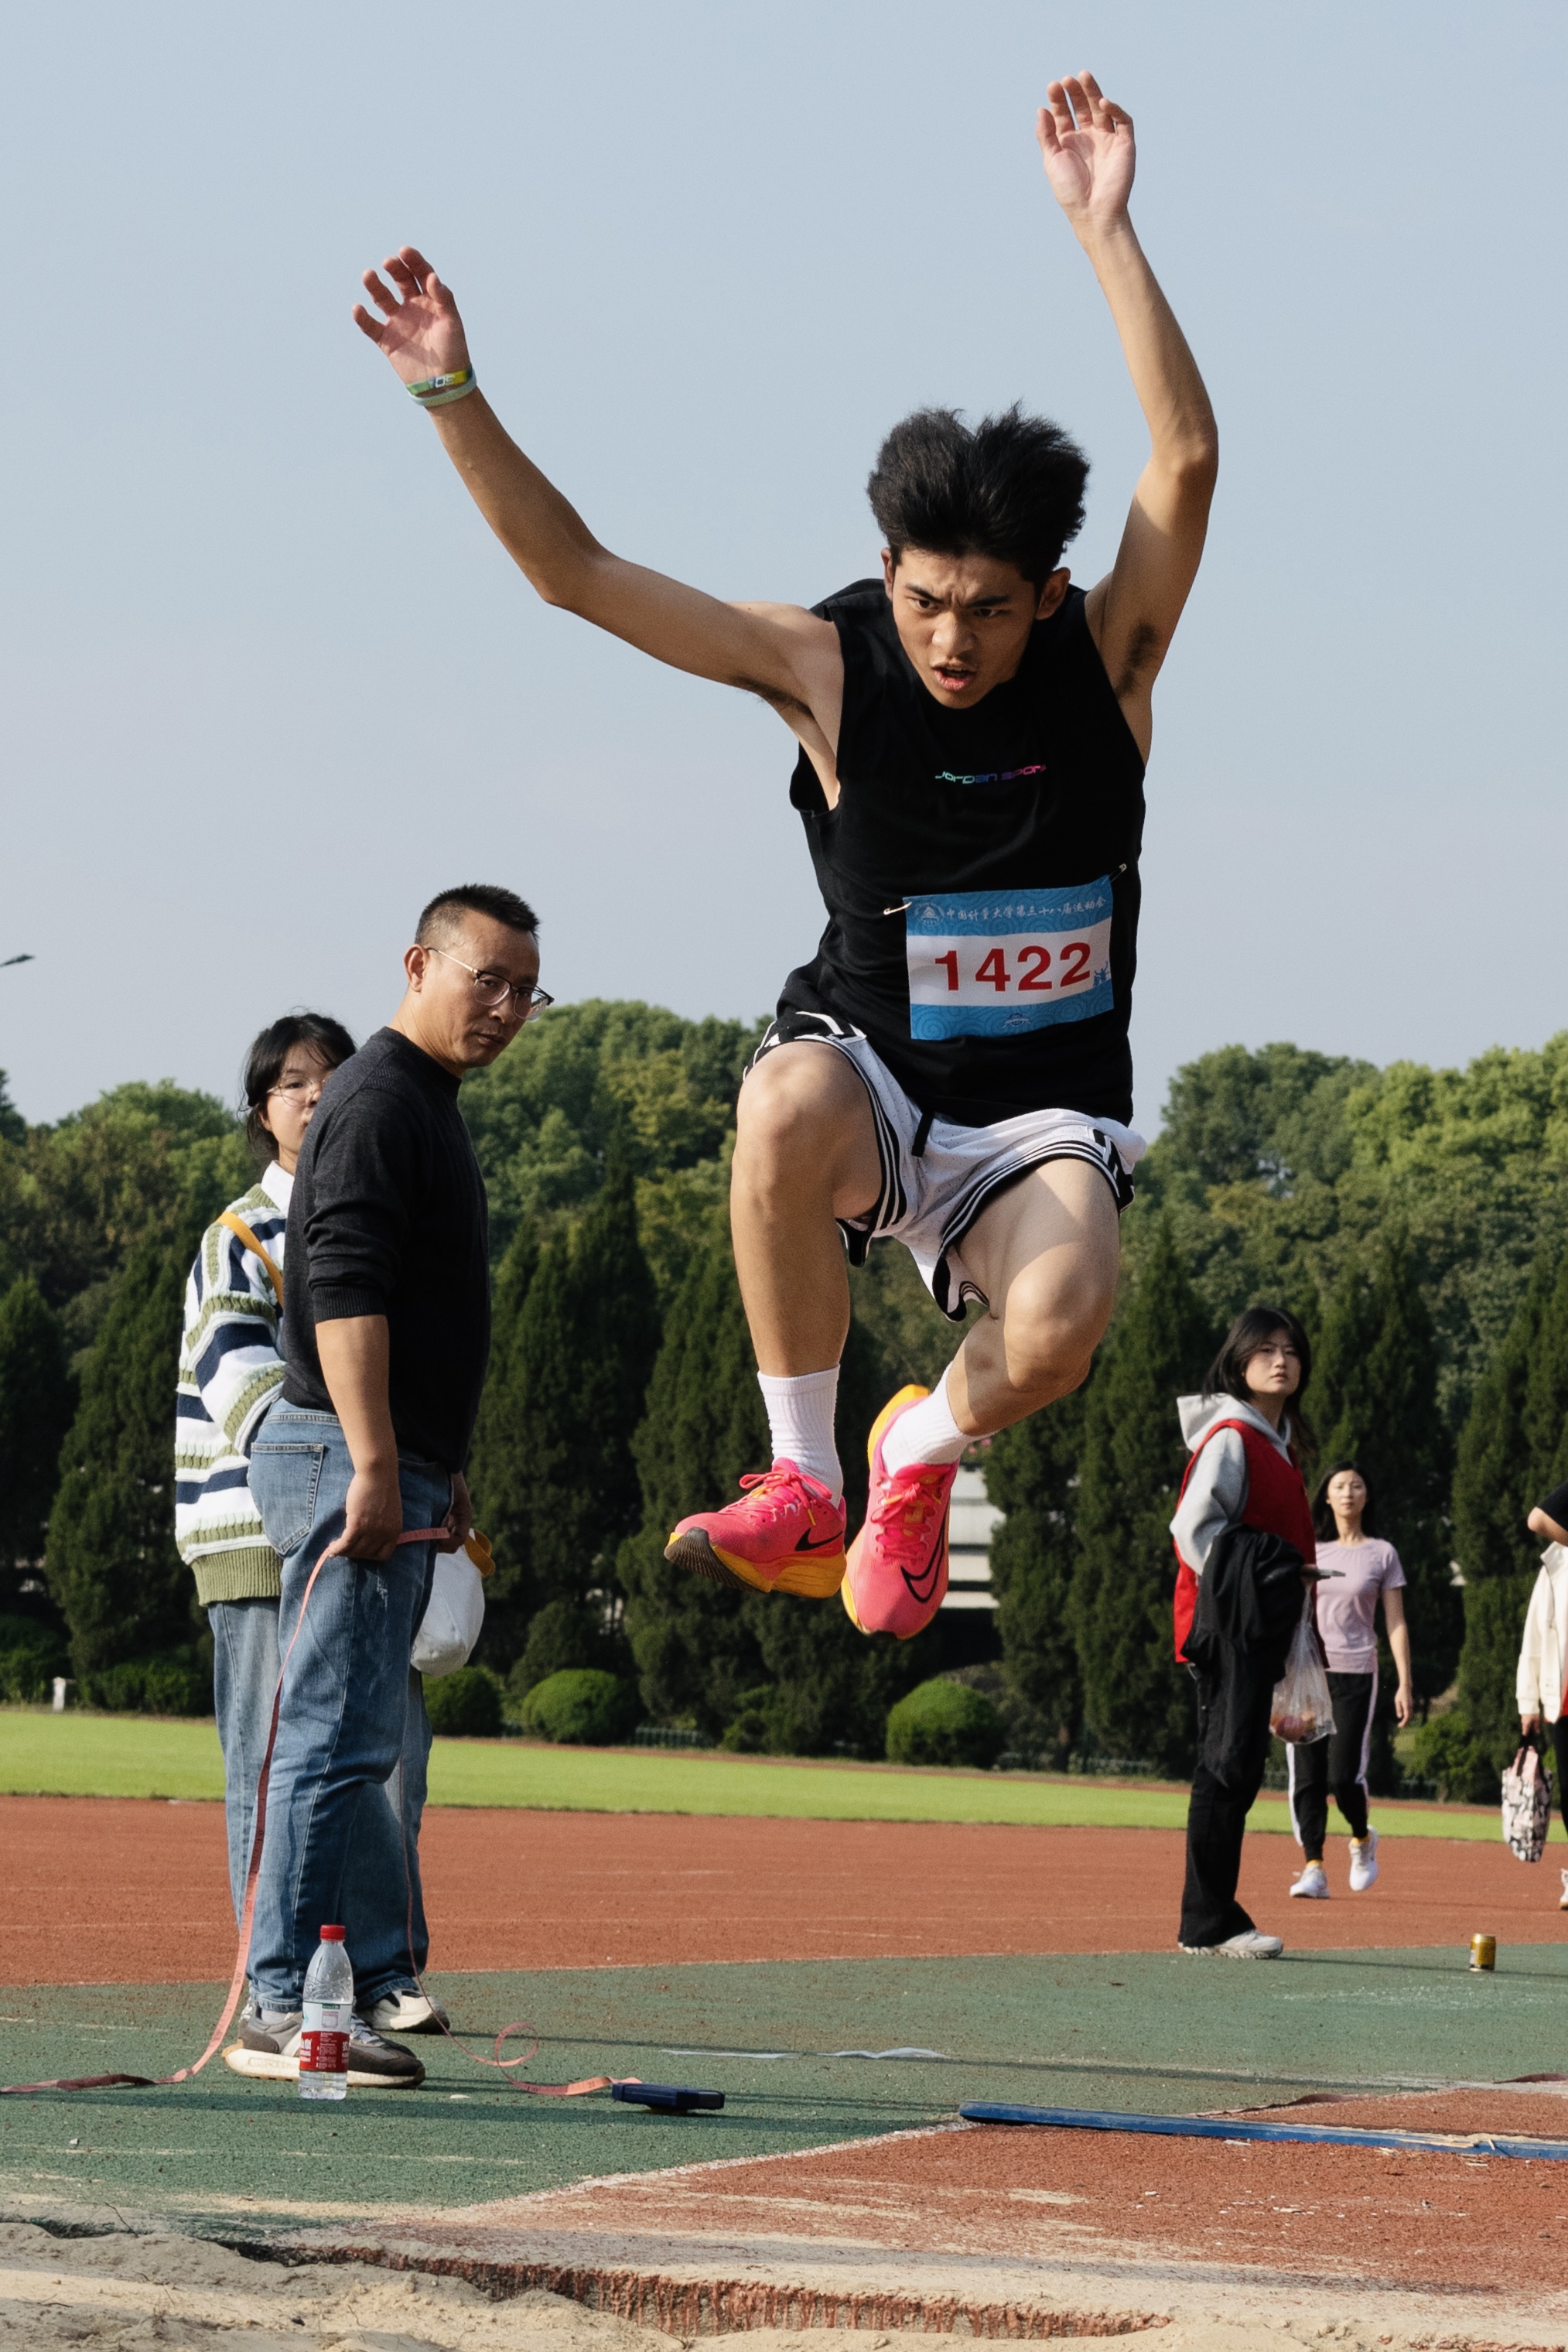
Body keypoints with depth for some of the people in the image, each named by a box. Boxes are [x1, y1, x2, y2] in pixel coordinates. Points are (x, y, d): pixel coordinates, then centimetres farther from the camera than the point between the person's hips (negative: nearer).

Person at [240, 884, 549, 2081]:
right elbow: (344, 1295, -21)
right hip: (353, 1461, -10)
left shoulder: (431, 1105, 21)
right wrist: (377, 1467, -27)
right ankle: (289, 2003, -13)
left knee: (353, 1738, 11)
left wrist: (443, 1475, 26)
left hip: (393, 1467, 10)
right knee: (341, 1735, -12)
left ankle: (353, 1978, 15)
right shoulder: (379, 1101, -10)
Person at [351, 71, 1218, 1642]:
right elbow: (573, 572, -12)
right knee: (784, 1111, -39)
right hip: (873, 1070, 0)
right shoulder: (825, 664, -9)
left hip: (1045, 1109, 0)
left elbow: (1187, 461, -24)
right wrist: (454, 401, -25)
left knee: (1059, 1324, -33)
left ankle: (923, 1450, 6)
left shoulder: (1105, 660, -9)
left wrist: (1106, 233, -31)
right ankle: (804, 1491, -20)